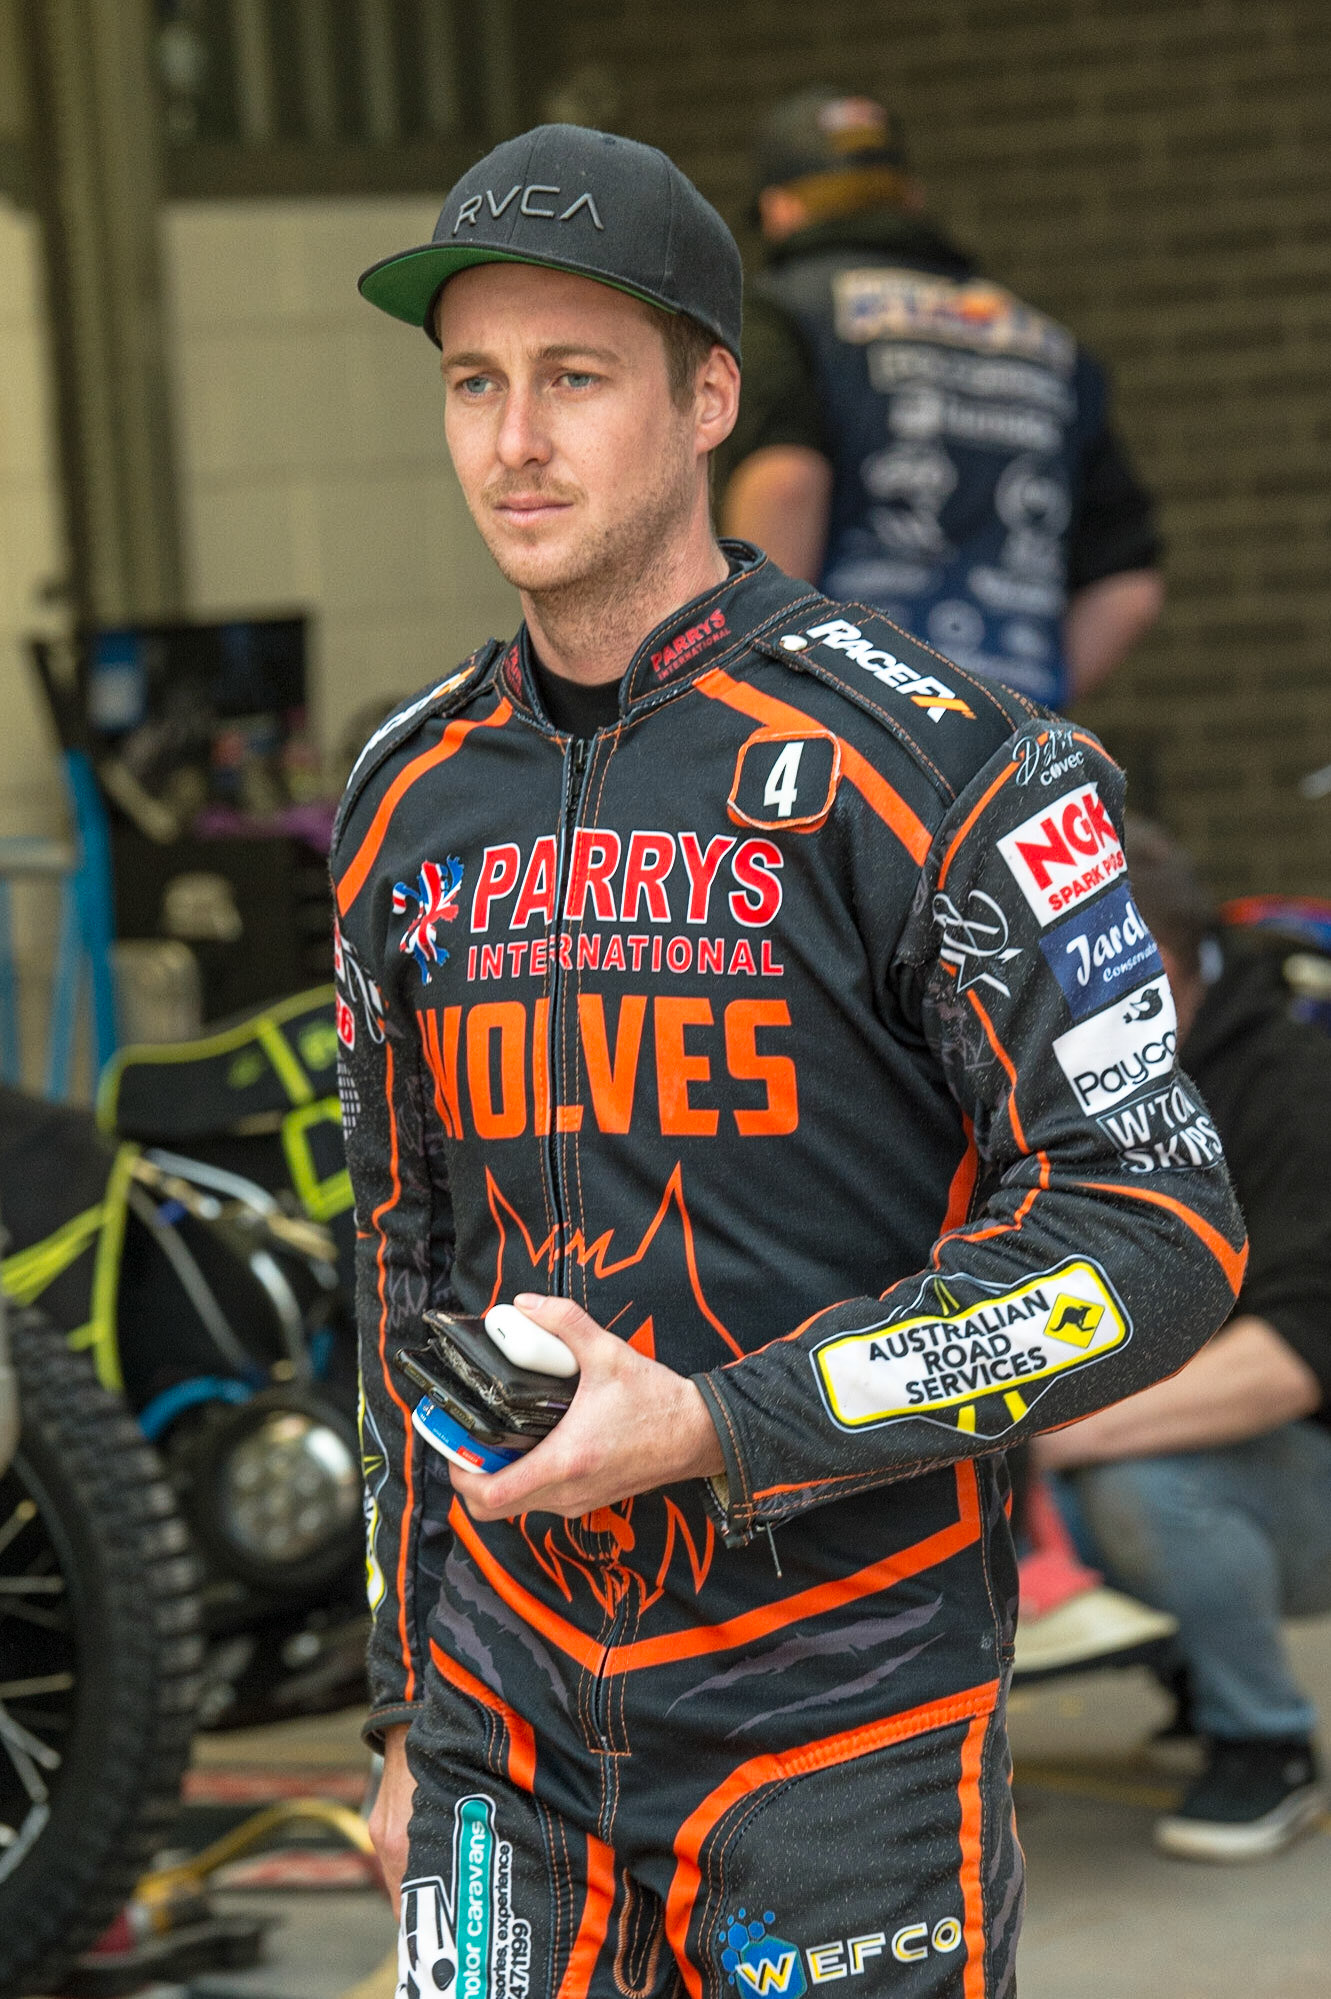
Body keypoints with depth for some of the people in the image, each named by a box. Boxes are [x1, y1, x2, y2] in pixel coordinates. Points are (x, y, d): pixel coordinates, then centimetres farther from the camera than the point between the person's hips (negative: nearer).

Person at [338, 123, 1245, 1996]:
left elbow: (1160, 1230, -13)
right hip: (513, 1725, 5)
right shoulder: (408, 800, 8)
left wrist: (713, 1427, -20)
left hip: (846, 1720, -4)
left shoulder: (922, 759, -9)